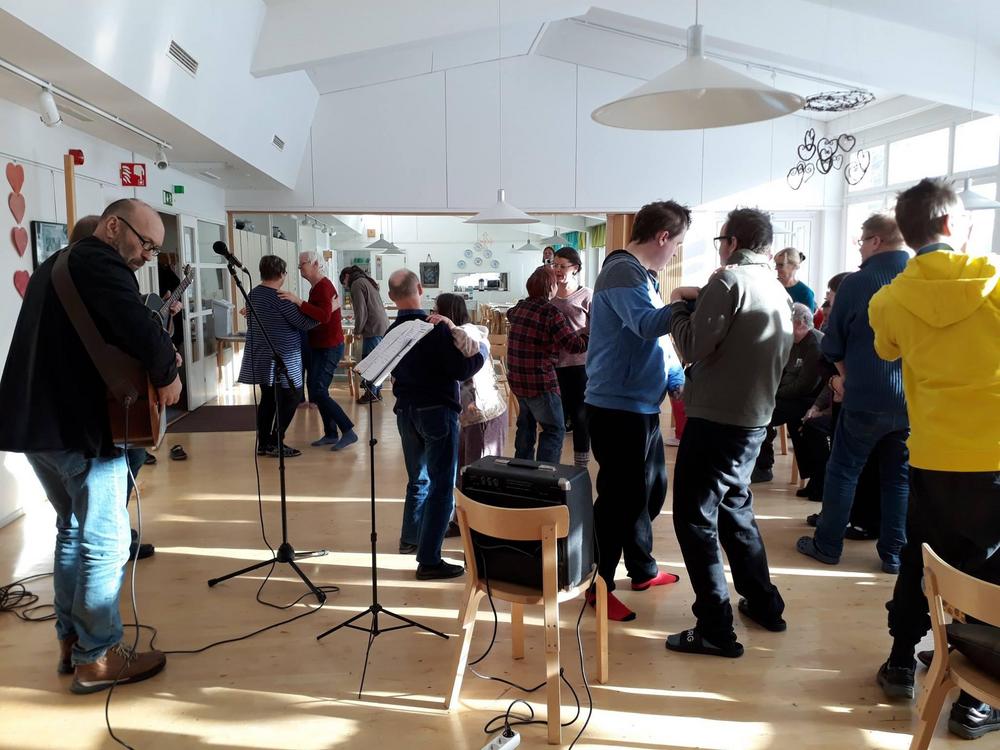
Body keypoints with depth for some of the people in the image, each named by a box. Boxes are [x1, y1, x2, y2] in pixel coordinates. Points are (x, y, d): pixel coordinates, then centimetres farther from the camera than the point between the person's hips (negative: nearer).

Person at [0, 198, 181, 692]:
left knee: (74, 528, 19)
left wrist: (149, 363, 9)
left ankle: (70, 641, 27)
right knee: (105, 541, 0)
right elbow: (141, 330, -27)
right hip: (79, 426, -10)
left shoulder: (57, 264, 21)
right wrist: (166, 372, -9)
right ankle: (97, 658, 9)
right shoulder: (100, 262, -12)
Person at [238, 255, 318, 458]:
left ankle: (263, 443, 16)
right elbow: (303, 323, -15)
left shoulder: (254, 293, 8)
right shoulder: (280, 297, -16)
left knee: (268, 398, 13)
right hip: (281, 357, -8)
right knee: (292, 396, 0)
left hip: (260, 358, 8)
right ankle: (276, 443, 0)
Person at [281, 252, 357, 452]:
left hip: (329, 348, -10)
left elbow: (324, 316, -33)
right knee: (317, 391, 11)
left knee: (318, 392, -12)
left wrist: (298, 301, -37)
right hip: (320, 347, 10)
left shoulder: (323, 287, -17)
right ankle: (331, 434, 19)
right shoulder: (316, 287, 14)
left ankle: (348, 432, -8)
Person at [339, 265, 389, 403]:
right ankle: (377, 391, 18)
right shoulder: (367, 281, 21)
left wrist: (357, 331, -4)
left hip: (373, 329, -9)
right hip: (383, 326, 9)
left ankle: (372, 393, 3)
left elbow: (361, 311, -14)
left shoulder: (357, 284, -8)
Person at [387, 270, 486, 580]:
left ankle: (410, 539, 38)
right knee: (442, 486, -2)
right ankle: (428, 560, -2)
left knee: (418, 480, 23)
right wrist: (481, 353, -2)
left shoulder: (391, 332, 3)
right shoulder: (436, 328, -18)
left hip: (406, 412, 7)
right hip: (437, 412, -7)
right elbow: (460, 371, -18)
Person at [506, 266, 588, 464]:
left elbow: (510, 314, 33)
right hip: (540, 381, -8)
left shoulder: (520, 307, 7)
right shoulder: (551, 313, -17)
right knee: (554, 430, 1)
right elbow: (575, 345, -21)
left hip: (517, 379, 8)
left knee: (526, 425, 23)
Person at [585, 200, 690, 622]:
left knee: (650, 489, 19)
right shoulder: (622, 272, -16)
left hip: (641, 406, 10)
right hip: (617, 408, -10)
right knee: (620, 497, -1)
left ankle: (642, 570, 36)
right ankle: (599, 586, 15)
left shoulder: (641, 275, 16)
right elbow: (648, 325, -32)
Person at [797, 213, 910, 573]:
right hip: (915, 399, 4)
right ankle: (894, 553, 18)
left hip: (866, 398, -3)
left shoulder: (856, 283, -10)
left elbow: (833, 345, -2)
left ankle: (827, 544, 17)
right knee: (900, 476, 13)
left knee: (842, 470, 10)